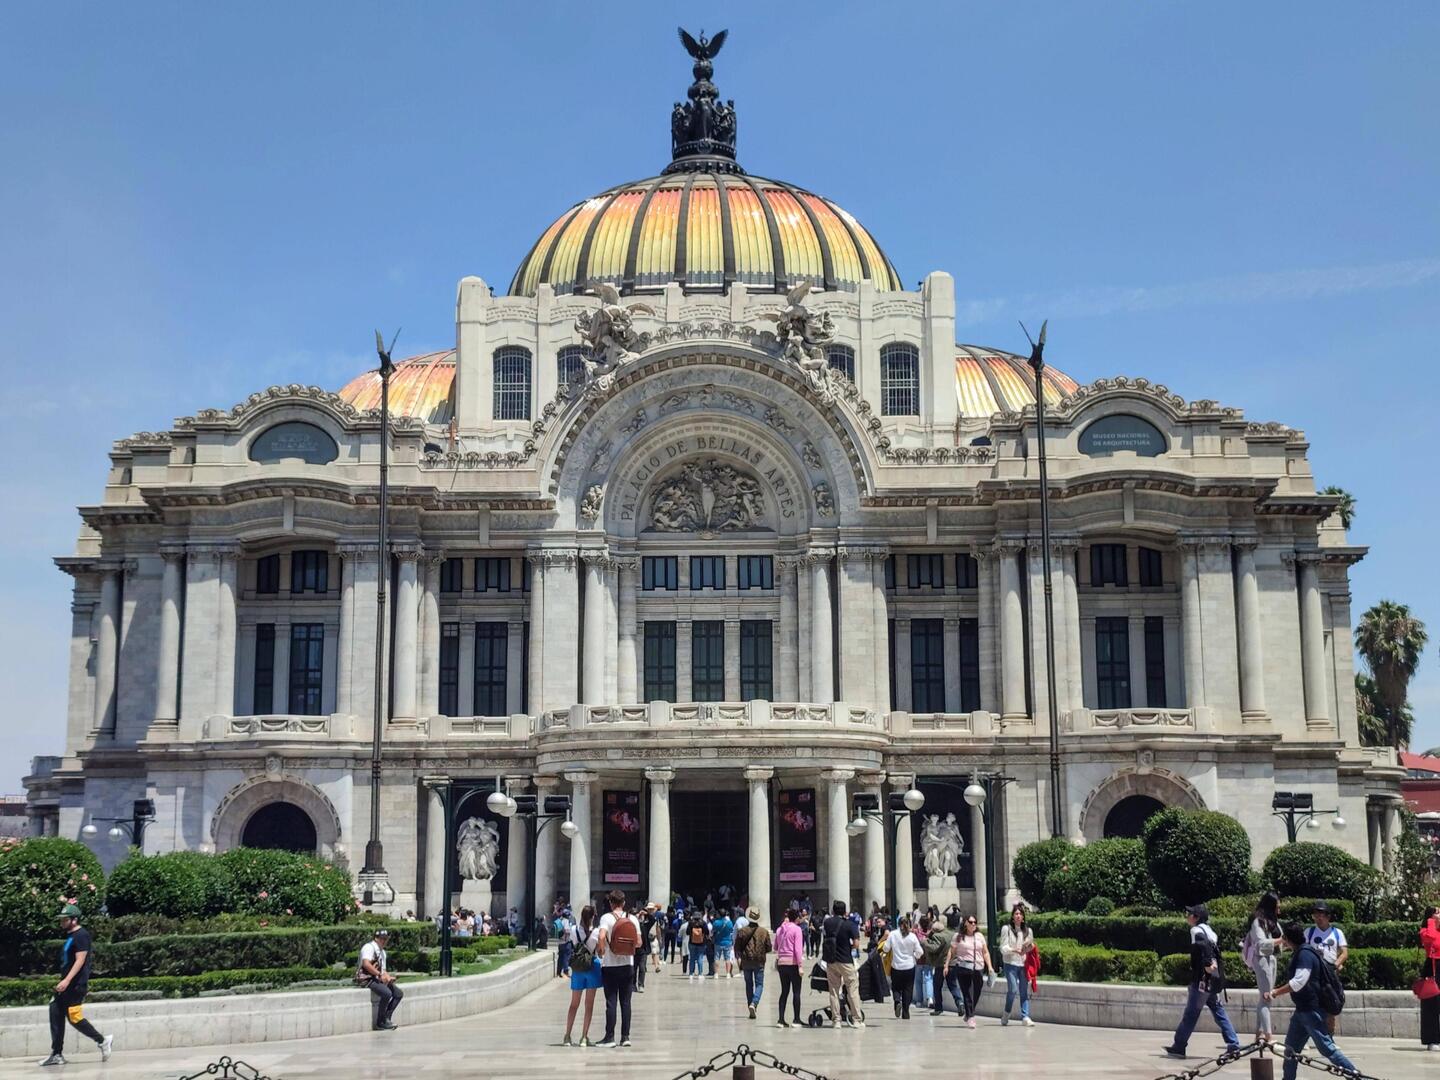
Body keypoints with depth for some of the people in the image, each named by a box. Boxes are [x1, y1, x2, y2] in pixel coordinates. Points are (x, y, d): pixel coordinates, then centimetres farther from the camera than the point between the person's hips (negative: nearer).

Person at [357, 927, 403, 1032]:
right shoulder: (369, 947, -10)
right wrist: (380, 975, -25)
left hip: (378, 979, 10)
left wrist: (388, 977, 0)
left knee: (399, 993, 1)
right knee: (387, 993, -29)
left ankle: (386, 1019, -1)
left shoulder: (382, 952, 22)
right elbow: (366, 964, -26)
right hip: (367, 979, -10)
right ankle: (380, 1023, -17)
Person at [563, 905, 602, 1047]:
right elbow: (599, 951, -9)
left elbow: (572, 946, 3)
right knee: (589, 1004, 5)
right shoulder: (596, 932, -12)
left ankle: (567, 1035, 8)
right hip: (592, 967, -2)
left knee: (574, 1004, 13)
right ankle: (584, 1037, 2)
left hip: (577, 969, 2)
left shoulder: (574, 930, -6)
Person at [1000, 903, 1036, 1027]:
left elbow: (1031, 947, 20)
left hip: (1024, 964, 4)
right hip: (1010, 964, -4)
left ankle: (1025, 1017, 0)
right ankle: (1006, 1014, 9)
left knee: (1024, 991, -2)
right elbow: (1003, 948, -4)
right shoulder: (1006, 929, 2)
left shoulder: (1028, 930, 14)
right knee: (1013, 989, -12)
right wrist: (1015, 950, -22)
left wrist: (1031, 948, -4)